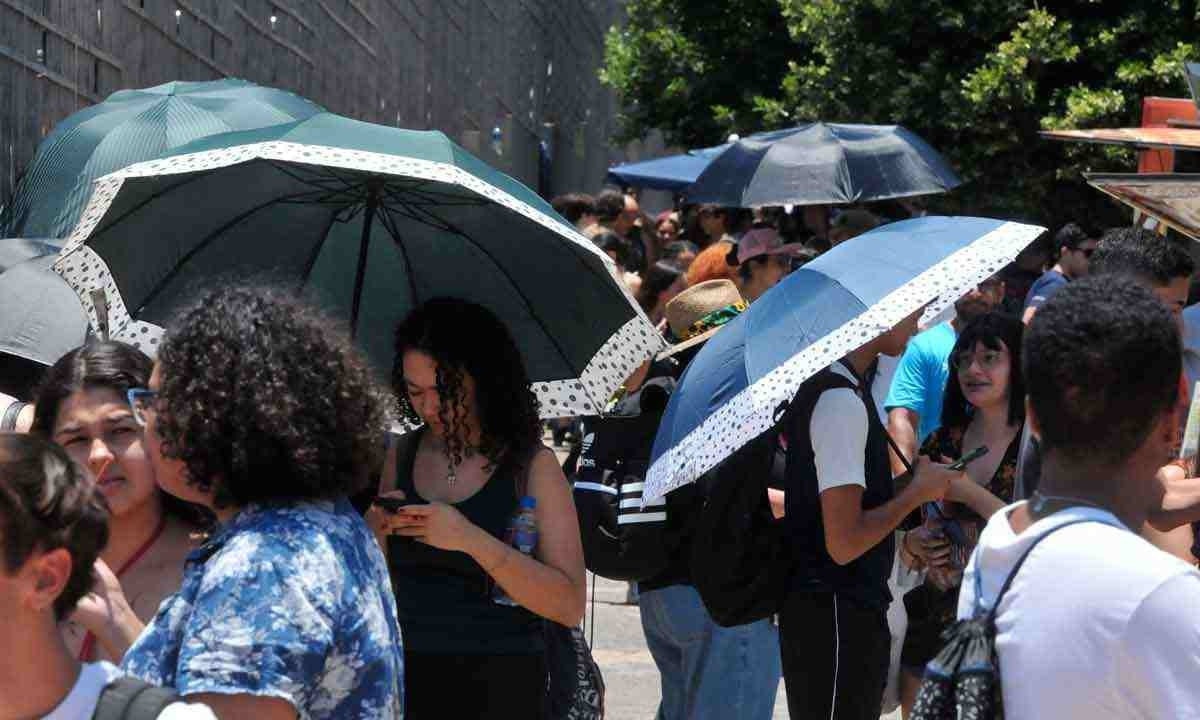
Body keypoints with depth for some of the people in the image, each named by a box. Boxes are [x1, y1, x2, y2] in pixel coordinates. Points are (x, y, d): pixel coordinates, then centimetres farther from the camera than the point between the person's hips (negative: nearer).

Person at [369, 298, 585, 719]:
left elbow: (570, 606, -14)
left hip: (499, 685, -3)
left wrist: (471, 540, -23)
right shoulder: (399, 457, 5)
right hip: (407, 679, 3)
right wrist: (375, 532, -11)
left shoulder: (533, 466, -5)